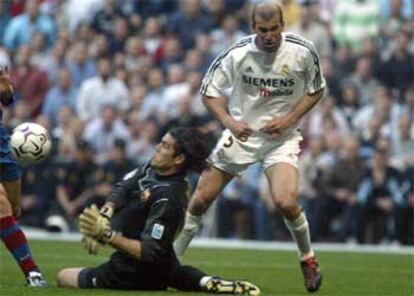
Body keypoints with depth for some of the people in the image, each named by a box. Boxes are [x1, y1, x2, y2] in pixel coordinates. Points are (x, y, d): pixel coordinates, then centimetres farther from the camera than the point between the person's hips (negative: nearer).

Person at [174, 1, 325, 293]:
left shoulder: (302, 51, -14)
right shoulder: (237, 54, -14)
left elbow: (316, 90, 1)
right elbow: (209, 91, -2)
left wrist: (288, 119, -12)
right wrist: (229, 121, -19)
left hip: (281, 136, -1)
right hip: (241, 132, 1)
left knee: (286, 202, -23)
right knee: (200, 200, -2)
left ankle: (308, 258, 4)